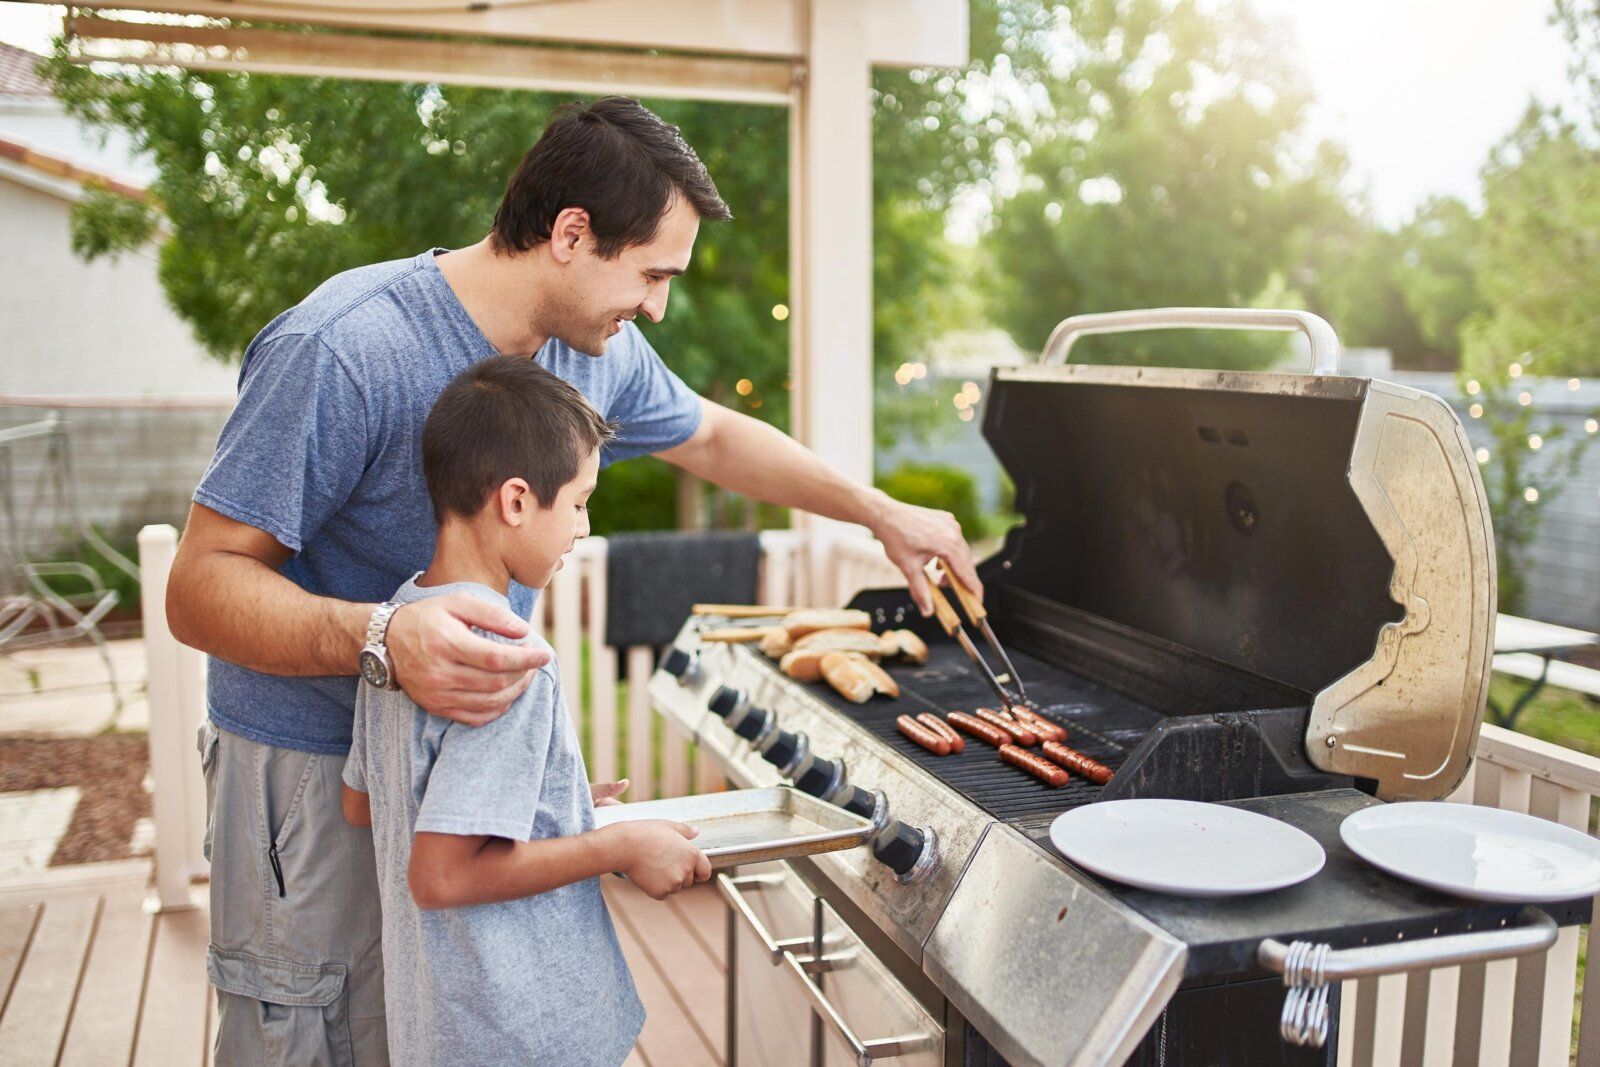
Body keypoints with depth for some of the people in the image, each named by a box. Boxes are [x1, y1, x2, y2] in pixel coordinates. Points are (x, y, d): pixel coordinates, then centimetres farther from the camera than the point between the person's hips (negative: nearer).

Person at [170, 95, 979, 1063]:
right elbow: (203, 583, -23)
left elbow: (714, 438, 14)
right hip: (312, 765, -5)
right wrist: (383, 640, -41)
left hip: (476, 736, 6)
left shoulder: (596, 349, -4)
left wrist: (885, 515, 15)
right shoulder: (341, 350, -26)